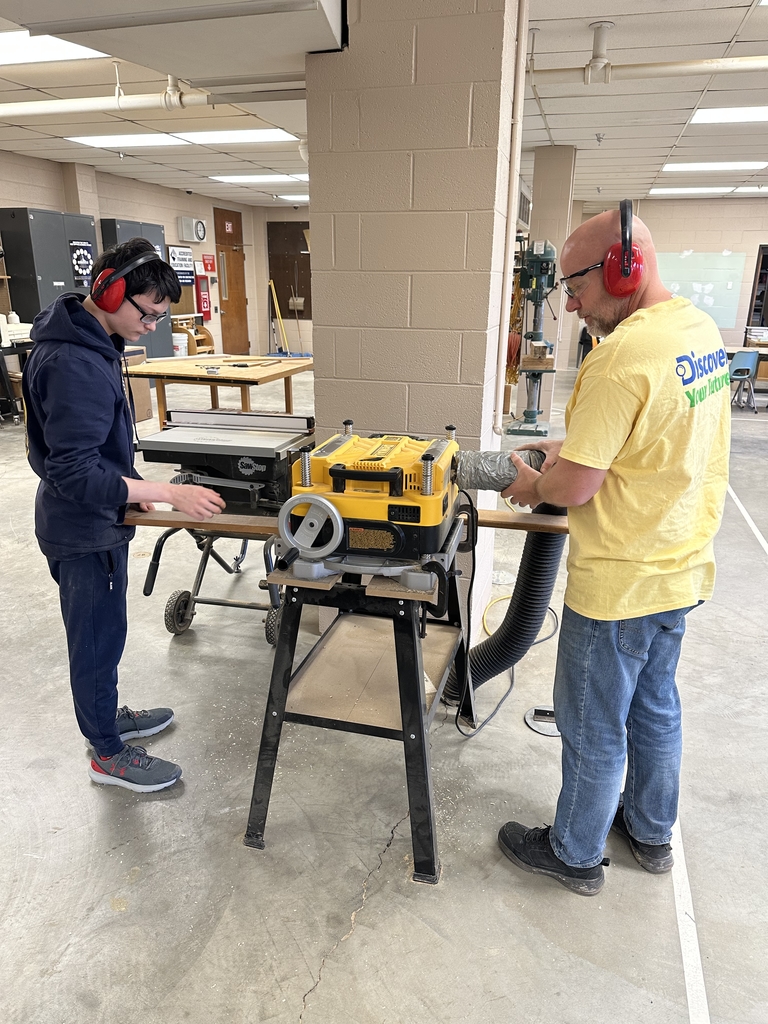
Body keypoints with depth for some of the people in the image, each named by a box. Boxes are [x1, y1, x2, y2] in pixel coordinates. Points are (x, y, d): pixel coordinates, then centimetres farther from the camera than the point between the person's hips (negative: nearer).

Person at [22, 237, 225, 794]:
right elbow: (75, 473, -31)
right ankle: (108, 753, 27)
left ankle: (107, 715, 44)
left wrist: (127, 487, 15)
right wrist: (171, 493, -32)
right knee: (99, 636, 7)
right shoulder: (75, 366, -28)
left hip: (95, 520, 9)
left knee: (102, 629, 23)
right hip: (85, 530, -9)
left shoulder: (89, 341, 4)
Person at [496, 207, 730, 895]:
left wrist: (533, 485, -4)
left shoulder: (622, 355, -26)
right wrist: (572, 448, 7)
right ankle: (651, 832, 46)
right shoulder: (700, 328, 4)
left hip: (620, 584, -9)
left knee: (592, 728, 11)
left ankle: (575, 855, 34)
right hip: (681, 566, 9)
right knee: (654, 706, 25)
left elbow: (576, 487, -25)